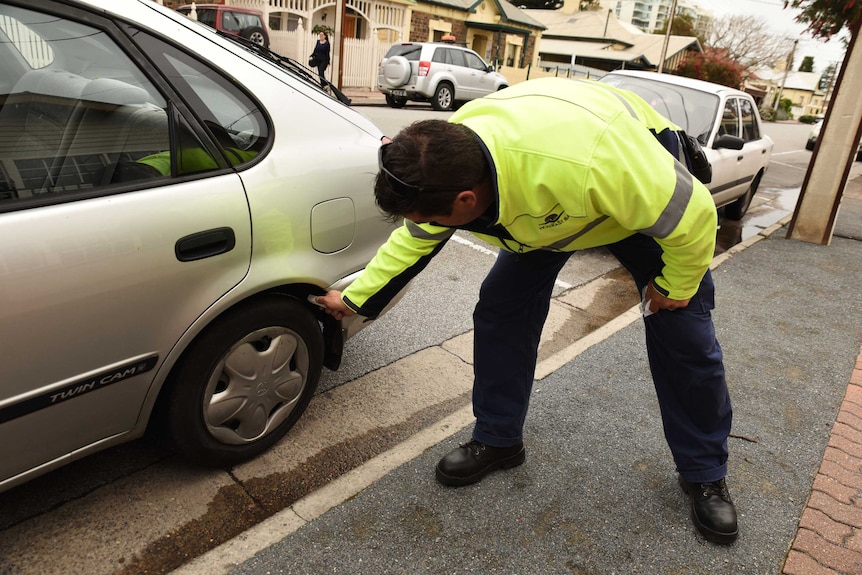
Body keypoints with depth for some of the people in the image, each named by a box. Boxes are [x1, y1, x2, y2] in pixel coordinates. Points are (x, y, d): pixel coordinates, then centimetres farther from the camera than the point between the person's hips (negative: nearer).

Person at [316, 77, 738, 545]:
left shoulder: (584, 160, -49)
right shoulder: (444, 162, -26)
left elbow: (691, 214, -33)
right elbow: (412, 241, -6)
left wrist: (676, 286, -15)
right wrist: (353, 299, 1)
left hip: (648, 193, -4)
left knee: (683, 335, -5)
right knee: (499, 310, -7)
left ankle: (705, 475, 17)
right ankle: (497, 441, 13)